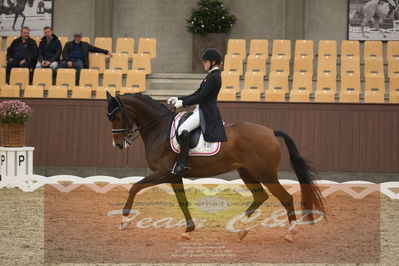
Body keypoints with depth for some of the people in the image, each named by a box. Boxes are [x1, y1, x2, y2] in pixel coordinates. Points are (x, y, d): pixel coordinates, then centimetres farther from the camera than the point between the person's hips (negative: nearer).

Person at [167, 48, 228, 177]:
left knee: (183, 129, -28)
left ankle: (183, 164, -26)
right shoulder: (212, 76, 17)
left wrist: (182, 103, -12)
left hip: (206, 112, -11)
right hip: (203, 109, 11)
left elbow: (200, 97, -19)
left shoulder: (214, 77, -15)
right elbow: (197, 94, 19)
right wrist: (178, 99, 13)